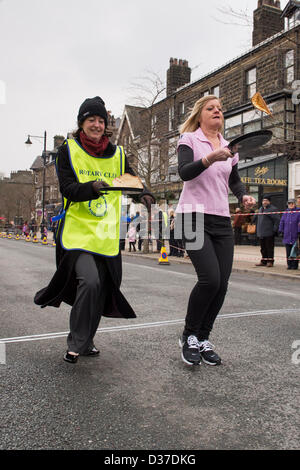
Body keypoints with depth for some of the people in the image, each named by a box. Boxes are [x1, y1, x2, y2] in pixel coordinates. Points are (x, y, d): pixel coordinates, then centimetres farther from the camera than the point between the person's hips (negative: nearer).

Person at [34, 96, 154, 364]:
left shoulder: (117, 154, 10)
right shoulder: (69, 150, 1)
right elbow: (67, 188, -10)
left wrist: (145, 194, -8)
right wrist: (92, 187, -30)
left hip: (107, 234, 4)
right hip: (78, 230, -4)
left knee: (102, 289, 7)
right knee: (90, 281, -22)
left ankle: (86, 342, 29)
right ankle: (76, 344, -3)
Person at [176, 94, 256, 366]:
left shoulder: (228, 146, 17)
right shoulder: (189, 139, 1)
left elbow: (234, 181, 23)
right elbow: (184, 172, -15)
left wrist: (244, 196, 3)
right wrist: (210, 158, -31)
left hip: (222, 221, 6)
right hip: (194, 216, -5)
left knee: (222, 283, -2)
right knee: (210, 279, -18)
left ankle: (203, 339, 16)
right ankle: (189, 337, 5)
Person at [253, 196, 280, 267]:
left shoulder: (273, 209, -6)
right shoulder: (260, 209, 18)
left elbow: (277, 220, -11)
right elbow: (256, 218, 30)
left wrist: (275, 229, -16)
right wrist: (257, 228, 23)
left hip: (269, 233, -7)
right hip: (261, 233, 7)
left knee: (269, 247, -2)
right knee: (263, 248, 11)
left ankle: (270, 261, 5)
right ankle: (263, 261, 19)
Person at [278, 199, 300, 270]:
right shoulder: (286, 213, 12)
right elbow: (282, 222, 14)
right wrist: (281, 231, 7)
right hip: (287, 235, 4)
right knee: (288, 251, 5)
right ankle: (289, 264, 11)